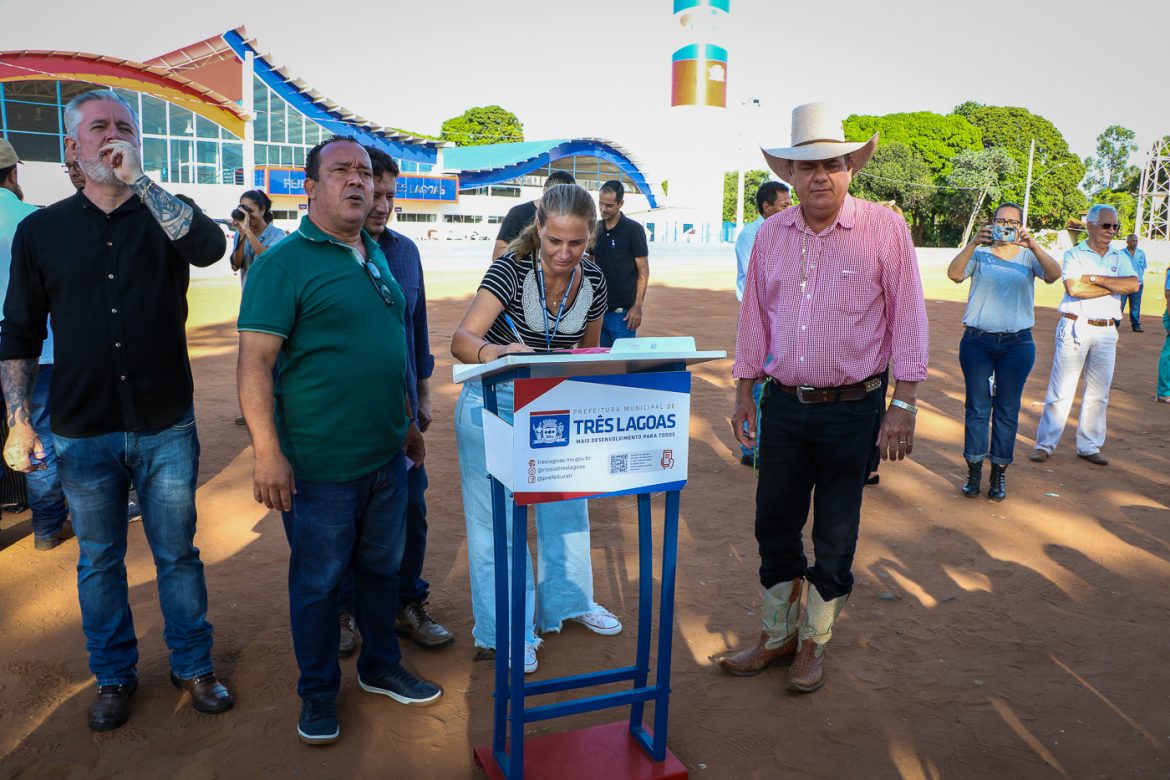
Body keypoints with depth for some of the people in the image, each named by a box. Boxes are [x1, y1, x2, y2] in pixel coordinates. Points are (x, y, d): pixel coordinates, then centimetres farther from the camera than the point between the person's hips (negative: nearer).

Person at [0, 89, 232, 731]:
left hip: (167, 428, -1)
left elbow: (209, 247, -23)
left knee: (178, 554, 10)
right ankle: (114, 675, 32)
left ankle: (193, 666, 28)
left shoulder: (163, 216, 1)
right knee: (98, 561, 14)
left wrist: (137, 178, -21)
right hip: (83, 432, 1)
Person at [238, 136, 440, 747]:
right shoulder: (284, 263, -11)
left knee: (382, 567, 19)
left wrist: (407, 422, 21)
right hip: (320, 465, -6)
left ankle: (380, 666, 39)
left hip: (386, 455, 7)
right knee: (318, 583, 10)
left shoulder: (377, 257, 11)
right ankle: (318, 694, 29)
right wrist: (267, 452, -22)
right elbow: (255, 361, -17)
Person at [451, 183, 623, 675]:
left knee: (567, 504, 16)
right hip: (494, 404, -5)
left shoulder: (593, 279, -6)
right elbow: (462, 340, -32)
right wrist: (496, 351, -52)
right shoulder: (511, 269, -21)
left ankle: (568, 600, 38)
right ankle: (506, 628, 19)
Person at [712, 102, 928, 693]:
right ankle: (776, 636, 29)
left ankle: (814, 643, 27)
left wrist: (903, 404, -10)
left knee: (835, 534, 8)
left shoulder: (884, 229, -7)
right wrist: (744, 393, 11)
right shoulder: (770, 235, 5)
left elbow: (907, 318, -6)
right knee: (774, 523, 11)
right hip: (784, 404, 4)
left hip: (852, 408, -3)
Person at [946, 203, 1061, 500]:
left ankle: (999, 472, 16)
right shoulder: (980, 253, 3)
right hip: (977, 340, -1)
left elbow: (1053, 275, -13)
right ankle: (974, 469, 14)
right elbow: (954, 274, -15)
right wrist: (973, 243, -28)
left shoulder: (1028, 256, 5)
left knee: (1008, 409, 6)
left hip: (1017, 344, 1)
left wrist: (1033, 246, -27)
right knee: (977, 406, 4)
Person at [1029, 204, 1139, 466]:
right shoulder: (1074, 254, 1)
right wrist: (1114, 287, -10)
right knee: (1061, 390, -3)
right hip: (1075, 328, -4)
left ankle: (1089, 446, 18)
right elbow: (1073, 288, -17)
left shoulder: (1120, 257, 12)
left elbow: (1133, 284, -7)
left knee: (1098, 394, 8)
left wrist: (1095, 278, -13)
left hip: (1106, 332, 4)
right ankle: (1045, 444, 4)